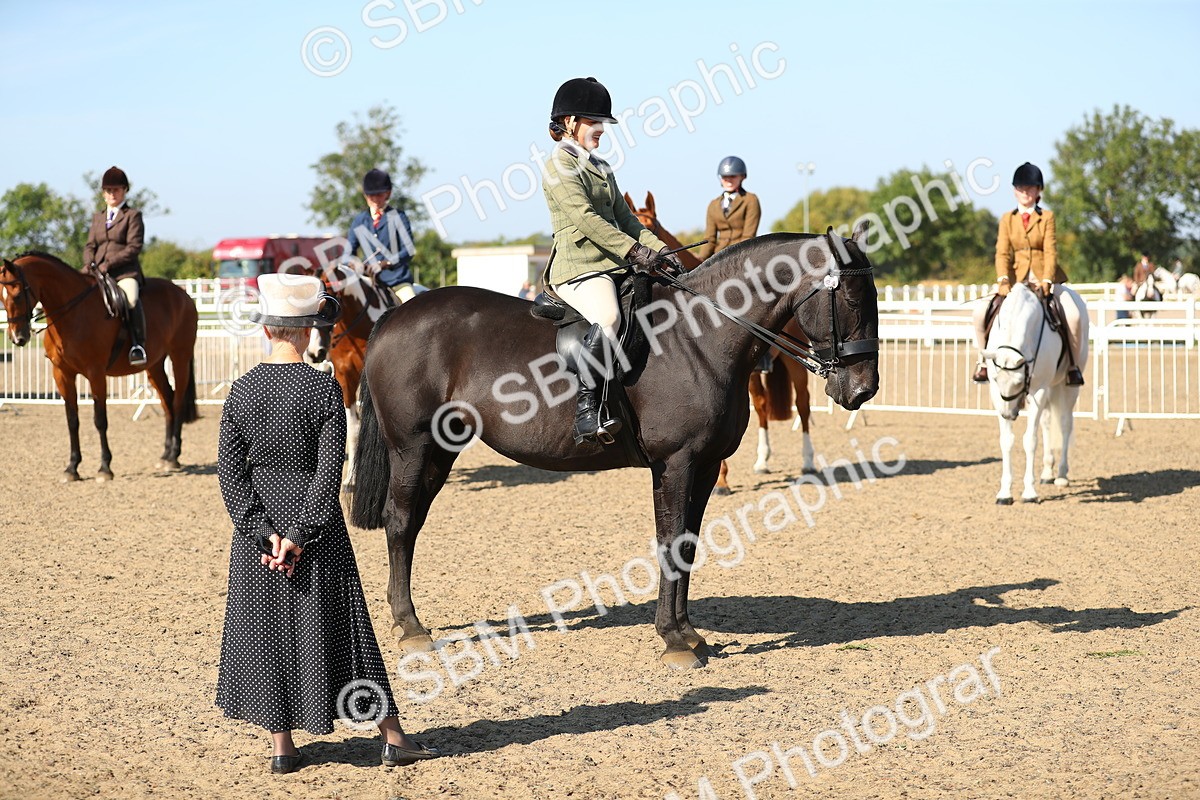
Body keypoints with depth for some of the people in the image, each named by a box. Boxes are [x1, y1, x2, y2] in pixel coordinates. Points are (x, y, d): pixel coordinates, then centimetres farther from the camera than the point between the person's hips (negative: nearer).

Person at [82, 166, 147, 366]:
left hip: (125, 271, -6)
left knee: (131, 299, -34)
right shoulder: (97, 217, 24)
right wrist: (89, 263, -4)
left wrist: (109, 263, -15)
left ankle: (138, 345, -33)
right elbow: (90, 245, 19)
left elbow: (134, 247, -6)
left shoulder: (133, 215, 6)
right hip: (98, 273, 6)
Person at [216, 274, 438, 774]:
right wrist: (298, 534, -10)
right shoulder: (324, 389, -11)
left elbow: (229, 471, -6)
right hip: (317, 525, -2)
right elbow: (329, 473, -14)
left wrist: (264, 533, -7)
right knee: (336, 625, 6)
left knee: (263, 631, 11)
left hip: (257, 527, 2)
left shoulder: (241, 391, -3)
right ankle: (392, 739, 13)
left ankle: (282, 748, 14)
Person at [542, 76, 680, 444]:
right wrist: (634, 250, -23)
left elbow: (625, 217, 22)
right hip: (578, 266, -10)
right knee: (607, 319, -37)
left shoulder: (600, 168, 25)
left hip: (613, 265, 10)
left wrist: (658, 249, 5)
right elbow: (584, 218, -16)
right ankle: (587, 407, -36)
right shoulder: (559, 165, -3)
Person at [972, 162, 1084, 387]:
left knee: (1072, 315, -26)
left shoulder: (1047, 217, 5)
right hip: (1016, 281, 2)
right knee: (981, 312, -18)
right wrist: (1003, 280, -18)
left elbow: (1050, 251, -5)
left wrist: (1046, 282, -20)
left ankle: (1073, 365, -10)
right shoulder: (1007, 220, 10)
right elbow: (1002, 253, 0)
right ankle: (983, 360, -1)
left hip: (1044, 281, -1)